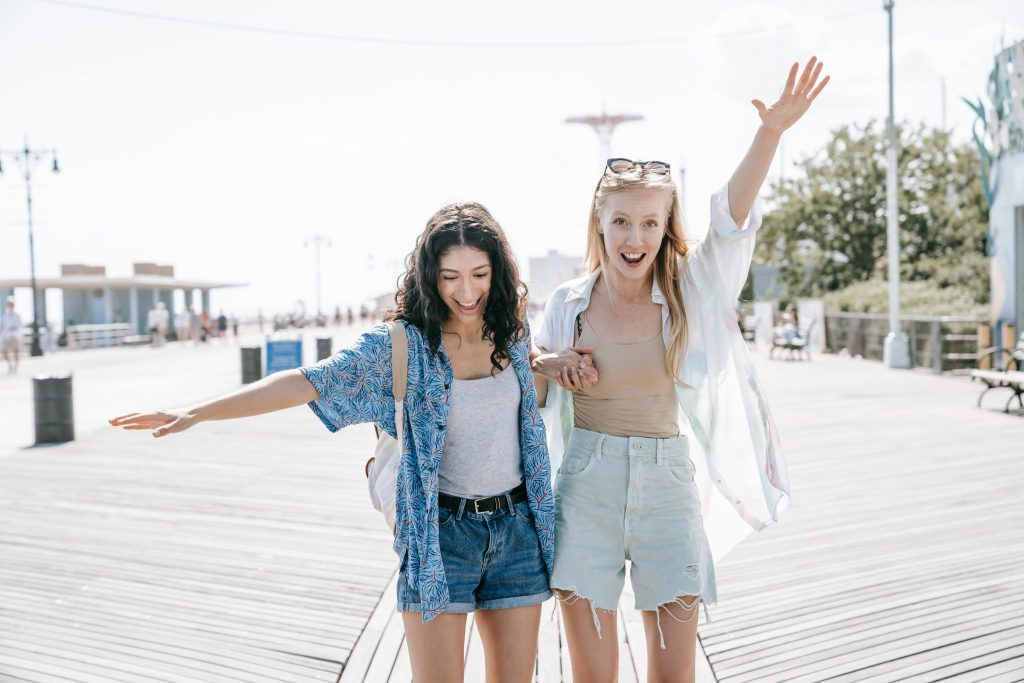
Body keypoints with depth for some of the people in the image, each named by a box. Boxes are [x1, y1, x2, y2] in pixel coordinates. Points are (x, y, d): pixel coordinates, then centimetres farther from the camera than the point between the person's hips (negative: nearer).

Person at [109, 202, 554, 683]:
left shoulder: (514, 332, 2)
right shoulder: (400, 345, -10)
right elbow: (307, 383, -18)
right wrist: (196, 413, -24)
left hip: (516, 529, 4)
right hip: (440, 530, -3)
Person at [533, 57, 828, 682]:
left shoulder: (686, 293, -1)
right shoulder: (567, 304, 1)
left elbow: (732, 218, -17)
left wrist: (772, 131, -30)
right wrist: (548, 364, -9)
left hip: (667, 484, 0)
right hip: (586, 487, 0)